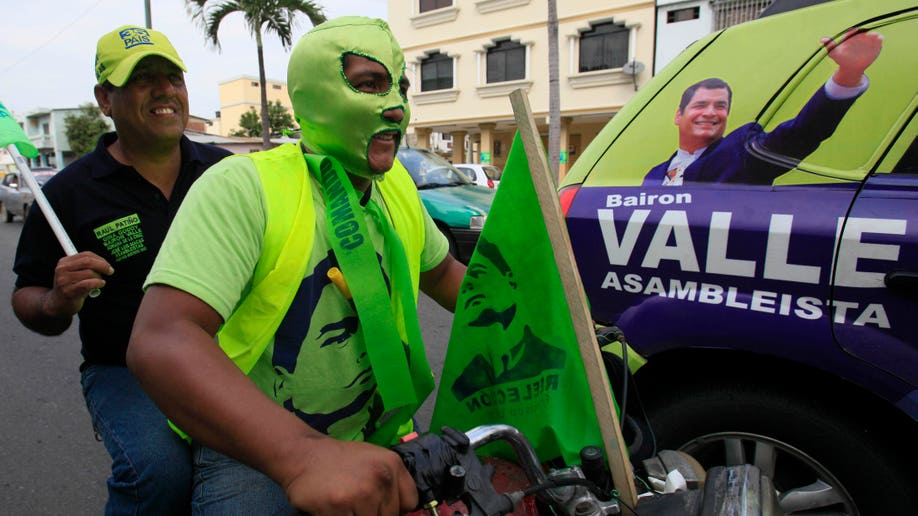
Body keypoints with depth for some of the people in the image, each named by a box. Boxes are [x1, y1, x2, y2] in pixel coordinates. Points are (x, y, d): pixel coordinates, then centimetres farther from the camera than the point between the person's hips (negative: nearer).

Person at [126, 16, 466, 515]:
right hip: (252, 453, -5)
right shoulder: (242, 187, -20)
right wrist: (302, 455, -46)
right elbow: (159, 340, -32)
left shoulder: (396, 186, 2)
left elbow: (441, 272, 18)